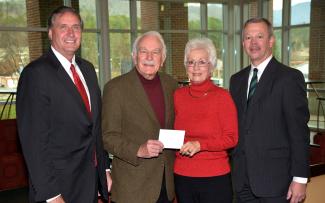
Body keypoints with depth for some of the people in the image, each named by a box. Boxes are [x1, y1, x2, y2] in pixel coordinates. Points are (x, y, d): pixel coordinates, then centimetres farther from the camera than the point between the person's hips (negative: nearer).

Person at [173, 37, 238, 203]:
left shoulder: (222, 96, -8)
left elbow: (231, 138, -9)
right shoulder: (178, 95, 3)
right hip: (182, 176, 3)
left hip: (215, 177, -3)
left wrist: (200, 144, -20)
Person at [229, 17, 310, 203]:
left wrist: (300, 179, -13)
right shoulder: (237, 80, 10)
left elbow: (299, 132, -10)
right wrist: (233, 165, 10)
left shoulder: (290, 77, -7)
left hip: (275, 180, -5)